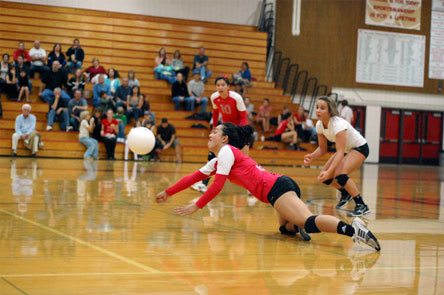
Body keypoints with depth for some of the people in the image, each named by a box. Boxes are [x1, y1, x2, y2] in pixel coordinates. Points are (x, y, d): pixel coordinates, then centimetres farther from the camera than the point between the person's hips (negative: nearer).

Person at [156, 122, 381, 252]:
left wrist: (196, 207, 3)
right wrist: (168, 193, 40)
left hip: (276, 188, -10)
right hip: (279, 188, 10)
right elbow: (193, 178, 36)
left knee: (308, 222, -29)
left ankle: (351, 229, -46)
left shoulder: (227, 151, 3)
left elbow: (217, 186, -4)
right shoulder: (217, 161, 30)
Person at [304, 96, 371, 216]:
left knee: (340, 174, -29)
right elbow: (322, 149, -1)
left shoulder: (338, 124, -34)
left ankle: (362, 206, -19)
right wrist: (311, 156, -23)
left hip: (360, 148, -8)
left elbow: (340, 152, -40)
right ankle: (345, 193, 29)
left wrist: (329, 171, -51)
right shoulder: (319, 125, -11)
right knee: (324, 177, 0)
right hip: (345, 150, 8)